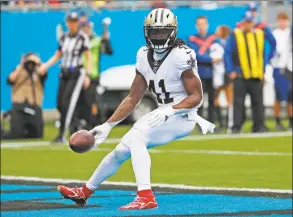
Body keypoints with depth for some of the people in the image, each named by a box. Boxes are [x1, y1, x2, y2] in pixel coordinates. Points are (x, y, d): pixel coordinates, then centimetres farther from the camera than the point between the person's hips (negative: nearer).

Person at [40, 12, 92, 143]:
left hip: (76, 74, -6)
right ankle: (75, 122, 27)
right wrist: (45, 65, 4)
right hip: (64, 74, 6)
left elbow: (89, 57, -6)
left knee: (67, 103, -13)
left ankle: (62, 135, -12)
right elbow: (57, 56, 18)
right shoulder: (64, 38, 11)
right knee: (60, 105, 3)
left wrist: (87, 75, -14)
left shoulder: (82, 37, -6)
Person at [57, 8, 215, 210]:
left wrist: (169, 111, -31)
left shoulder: (181, 56, -20)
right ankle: (85, 191, 30)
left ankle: (146, 197, -33)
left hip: (182, 115, -7)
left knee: (136, 137, -27)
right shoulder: (145, 55, 3)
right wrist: (107, 125, 3)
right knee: (122, 150, 10)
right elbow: (133, 98, 8)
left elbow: (197, 97, -18)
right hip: (164, 114, 7)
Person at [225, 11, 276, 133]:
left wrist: (264, 68, 10)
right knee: (238, 102, -4)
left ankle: (259, 126, 9)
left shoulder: (261, 35, 10)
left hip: (257, 76, 3)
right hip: (240, 76, -3)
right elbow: (227, 53, -1)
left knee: (258, 102, 4)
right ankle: (236, 127, -2)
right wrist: (231, 71, -6)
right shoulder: (235, 35, 1)